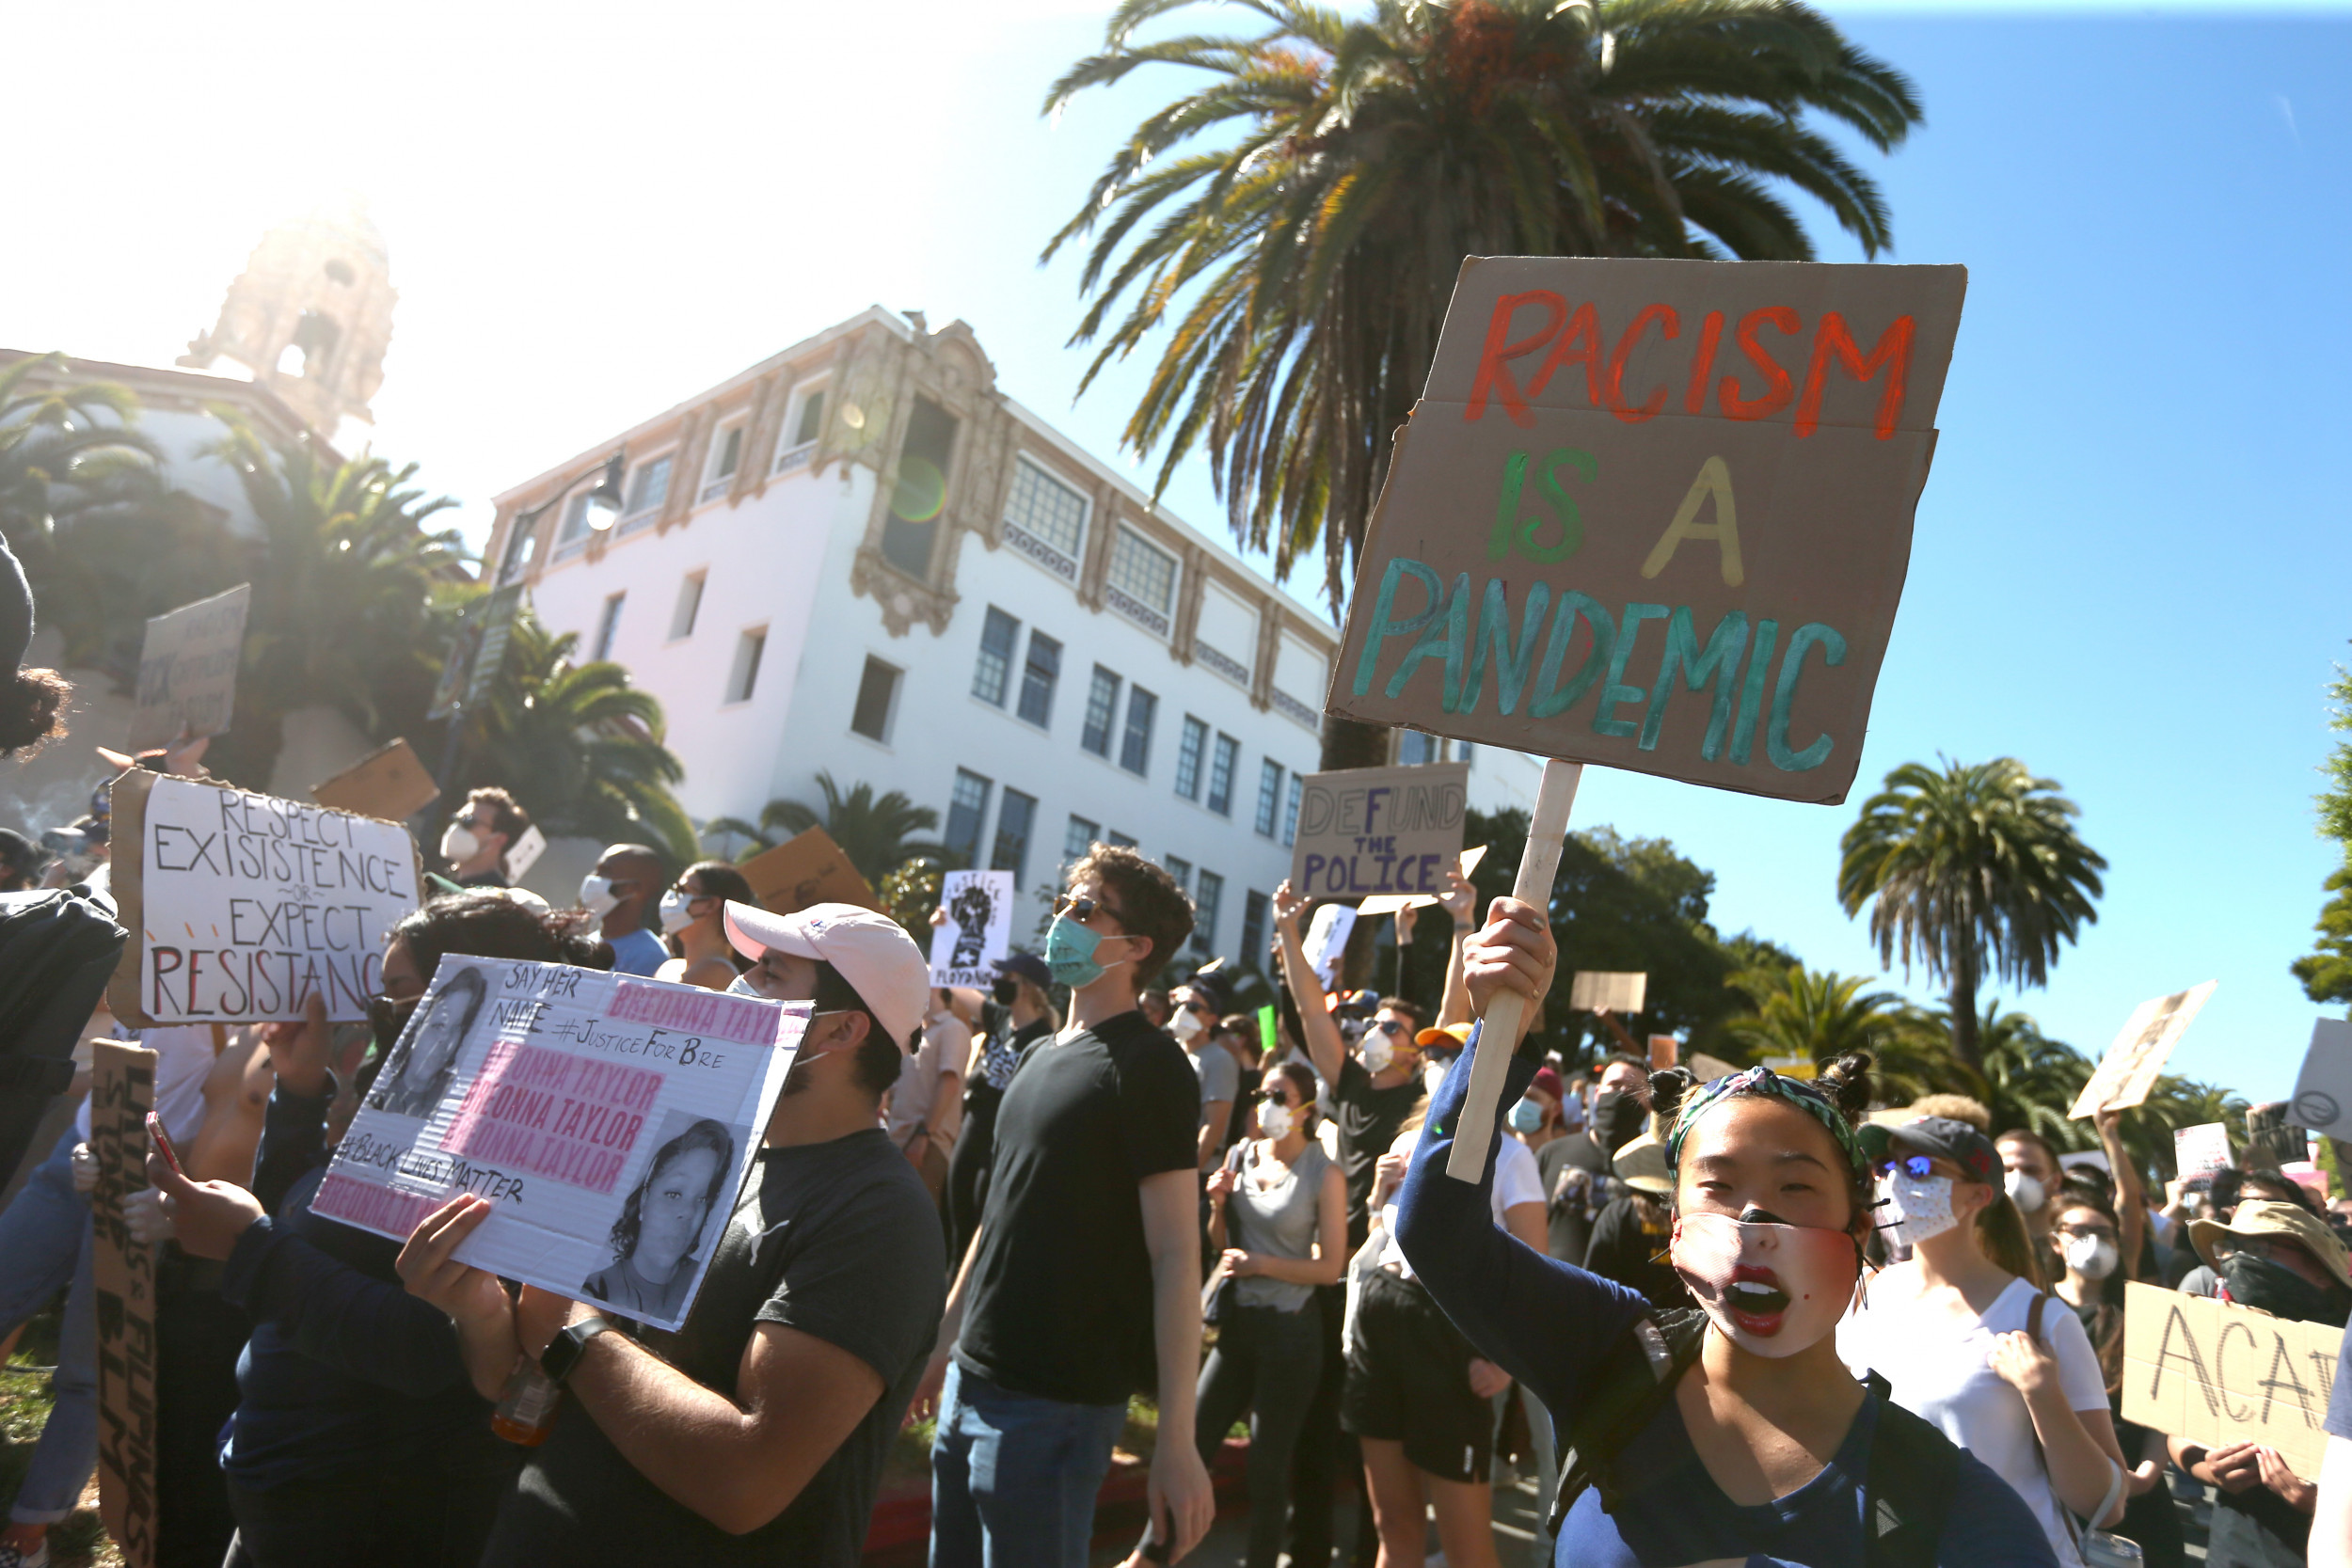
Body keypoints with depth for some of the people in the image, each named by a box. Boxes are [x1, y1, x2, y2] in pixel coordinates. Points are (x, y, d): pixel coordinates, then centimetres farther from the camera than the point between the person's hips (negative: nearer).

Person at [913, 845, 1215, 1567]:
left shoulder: (1148, 1065, -13)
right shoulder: (1040, 1055, 11)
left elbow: (1176, 1257, -18)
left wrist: (1176, 1442, -20)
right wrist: (946, 1341, 20)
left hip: (1055, 1400, -7)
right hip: (971, 1380, 7)